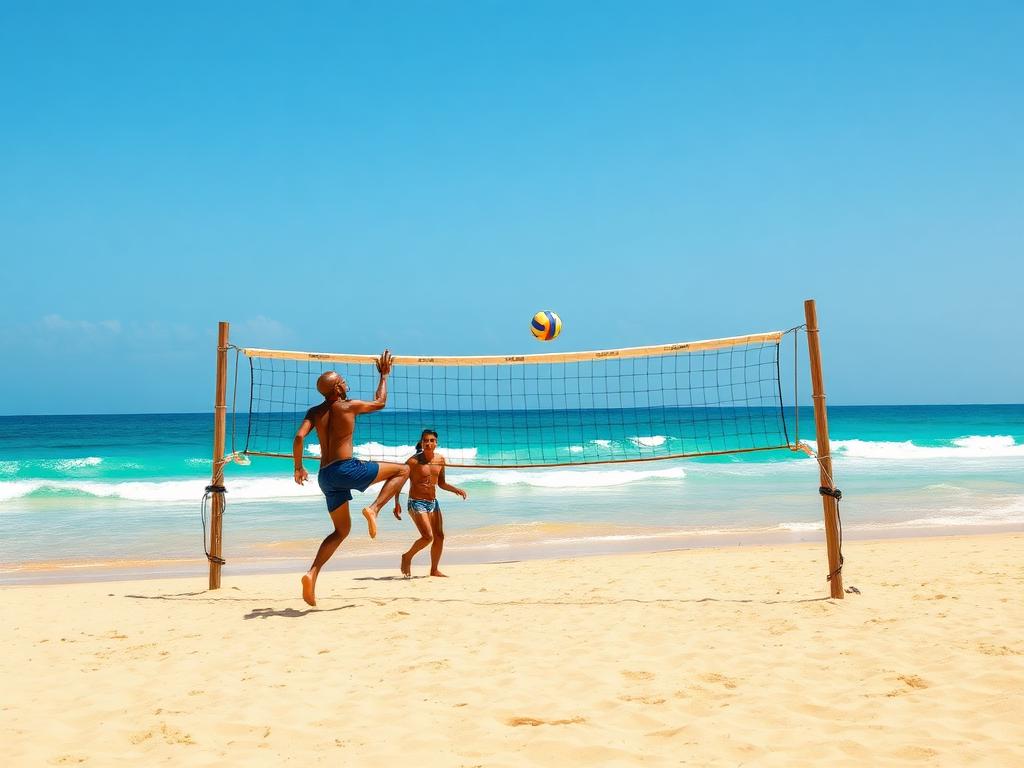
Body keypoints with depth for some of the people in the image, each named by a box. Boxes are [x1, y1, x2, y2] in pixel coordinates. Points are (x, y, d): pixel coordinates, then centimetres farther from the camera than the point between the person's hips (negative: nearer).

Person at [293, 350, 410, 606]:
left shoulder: (314, 412, 11)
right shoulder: (348, 406, -2)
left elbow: (299, 437, -3)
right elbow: (380, 403, 14)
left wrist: (298, 467, 8)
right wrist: (384, 376, 26)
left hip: (325, 476, 6)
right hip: (345, 468, -6)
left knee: (341, 530, 18)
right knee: (402, 470, 6)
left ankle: (312, 574, -1)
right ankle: (373, 509, -12)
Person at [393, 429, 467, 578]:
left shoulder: (440, 459, 4)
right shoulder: (413, 461, -13)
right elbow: (399, 482, -9)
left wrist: (456, 490, 0)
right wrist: (397, 503, -17)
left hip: (433, 503, 6)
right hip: (417, 503, -6)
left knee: (439, 537, 5)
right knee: (428, 537, -17)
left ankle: (434, 570, 19)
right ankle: (407, 557, 8)